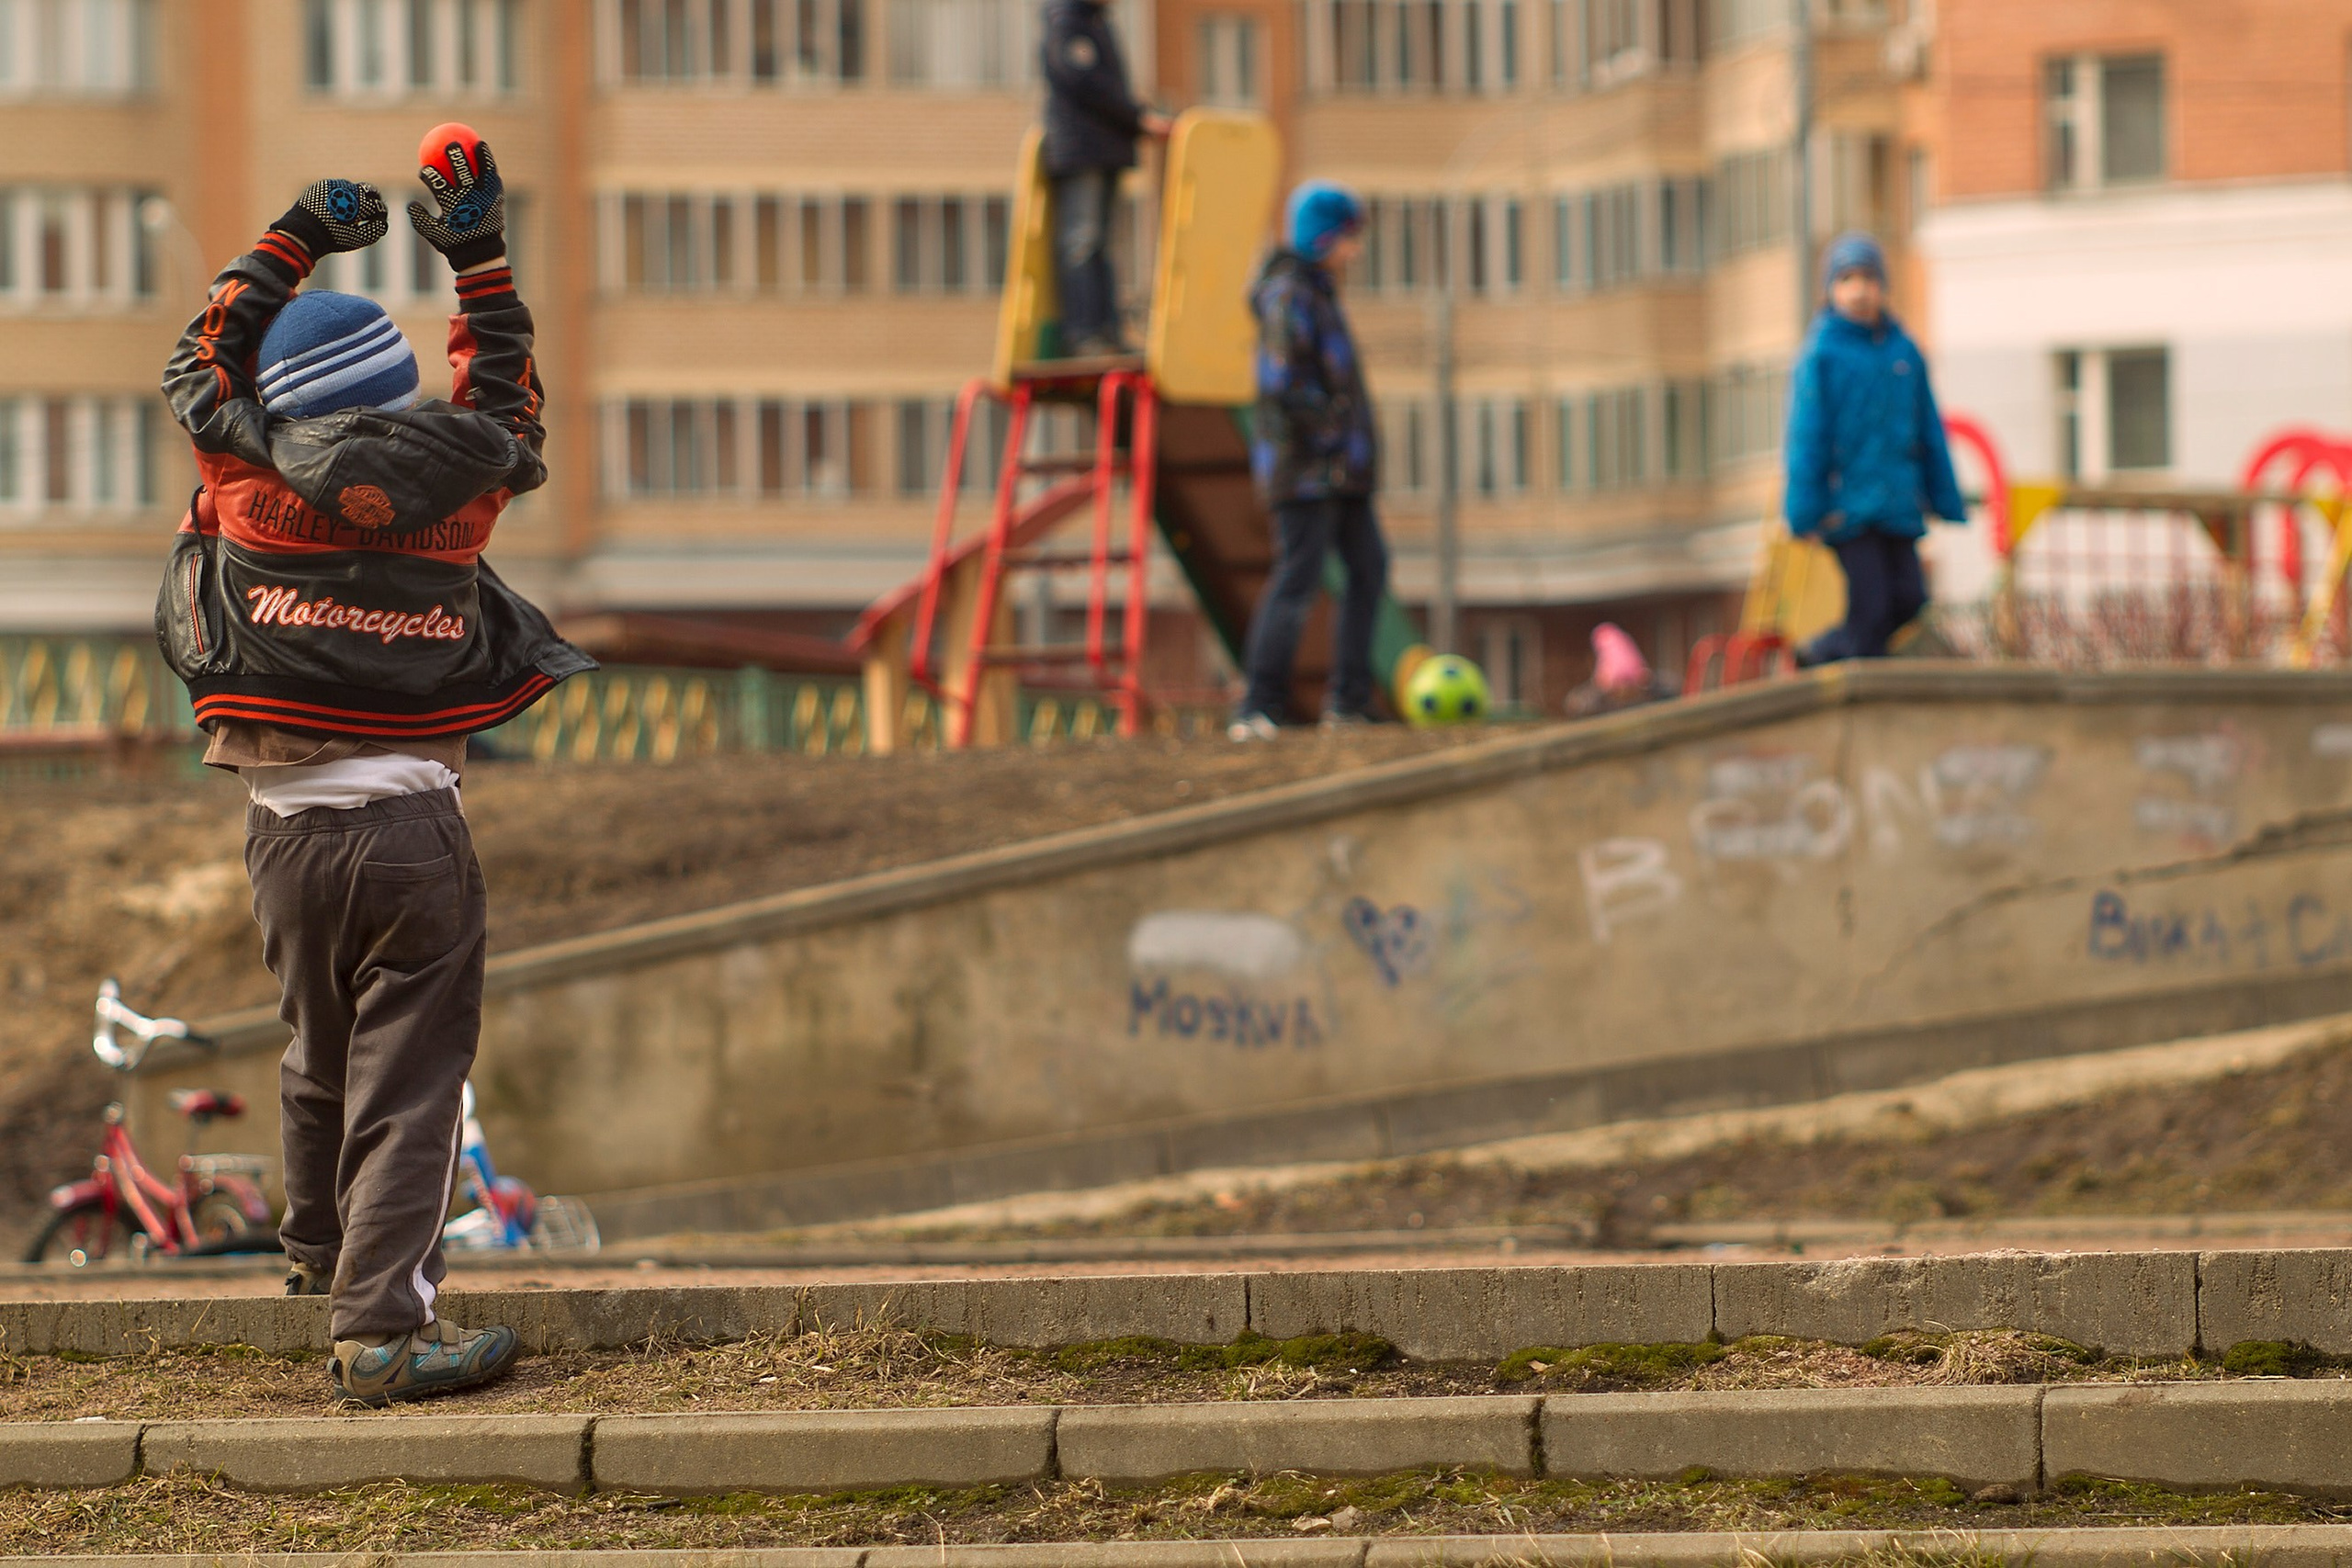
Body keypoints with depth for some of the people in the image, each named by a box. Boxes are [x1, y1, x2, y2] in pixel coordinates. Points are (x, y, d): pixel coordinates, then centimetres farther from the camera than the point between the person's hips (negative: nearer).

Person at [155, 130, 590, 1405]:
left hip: (288, 824, 2)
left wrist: (294, 240, 23)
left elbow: (201, 363, 17)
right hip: (414, 829, -2)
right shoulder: (453, 497, -2)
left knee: (319, 1052, 23)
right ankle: (380, 1323, -11)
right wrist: (479, 257, 25)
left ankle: (322, 1247, 43)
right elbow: (504, 393, 20)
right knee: (408, 1081, -3)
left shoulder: (256, 493, -2)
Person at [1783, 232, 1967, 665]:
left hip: (1898, 503, 5)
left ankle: (1821, 654, 21)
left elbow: (1930, 430, 14)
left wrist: (1946, 499, 13)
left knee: (1909, 600, 2)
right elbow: (1806, 435, -7)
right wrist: (1805, 510, -10)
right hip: (1848, 506, -5)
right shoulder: (1821, 353, -6)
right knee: (1871, 608, -7)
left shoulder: (1905, 351, 7)